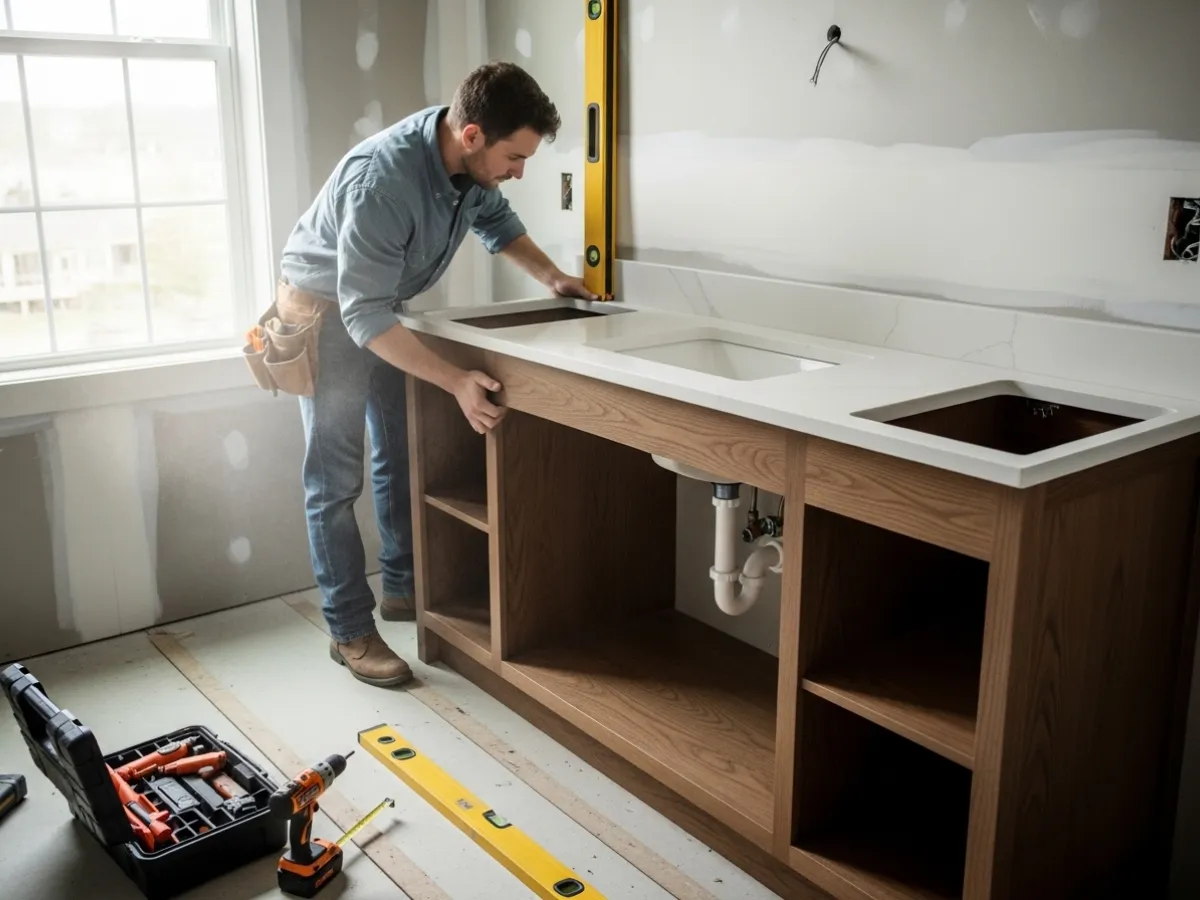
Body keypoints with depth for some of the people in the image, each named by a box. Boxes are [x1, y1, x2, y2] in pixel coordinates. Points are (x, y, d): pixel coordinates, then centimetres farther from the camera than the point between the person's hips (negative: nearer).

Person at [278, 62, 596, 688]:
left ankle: (403, 588, 28)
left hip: (383, 303, 8)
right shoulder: (382, 178, -38)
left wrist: (551, 277, -1)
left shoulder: (474, 160, -15)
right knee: (336, 479, -4)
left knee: (401, 456, 13)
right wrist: (458, 383, -44)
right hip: (328, 308, -7)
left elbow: (495, 220, 9)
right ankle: (349, 631, 4)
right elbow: (364, 315, -39)